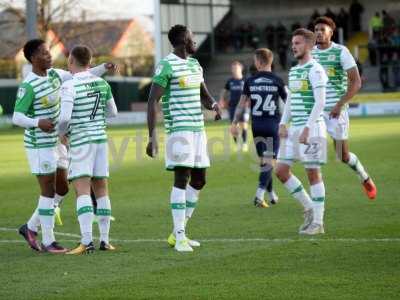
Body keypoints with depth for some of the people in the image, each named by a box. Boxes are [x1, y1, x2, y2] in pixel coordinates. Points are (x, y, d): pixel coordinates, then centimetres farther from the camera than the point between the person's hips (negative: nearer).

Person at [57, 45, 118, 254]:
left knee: (82, 189, -10)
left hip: (80, 141, -6)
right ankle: (105, 240, 13)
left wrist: (60, 132, 1)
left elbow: (64, 118, -19)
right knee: (101, 188, 11)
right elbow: (112, 112, 15)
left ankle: (86, 241, -20)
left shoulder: (69, 86, -12)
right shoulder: (101, 83, 6)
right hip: (100, 137, 6)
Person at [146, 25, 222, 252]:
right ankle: (179, 238, -10)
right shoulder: (167, 65, -10)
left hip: (199, 129, 9)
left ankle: (179, 232, 18)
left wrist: (214, 105, 1)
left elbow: (203, 95, 25)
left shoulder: (195, 64, 15)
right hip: (179, 129, -9)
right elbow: (153, 101, -12)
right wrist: (152, 136, -18)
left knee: (199, 180, 9)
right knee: (182, 179, -11)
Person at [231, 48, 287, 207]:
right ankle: (260, 194, -17)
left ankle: (272, 194, 23)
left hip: (256, 124, 2)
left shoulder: (250, 81, 0)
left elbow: (242, 104, 2)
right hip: (273, 124, -2)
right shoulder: (277, 81, -4)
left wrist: (235, 123, 10)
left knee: (263, 160, 14)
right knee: (269, 161, -2)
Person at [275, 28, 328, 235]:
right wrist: (283, 124, 9)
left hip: (312, 128, -8)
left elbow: (320, 102, -16)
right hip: (294, 129, 8)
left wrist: (307, 128, -21)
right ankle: (308, 208, 18)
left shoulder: (315, 70, -10)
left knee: (313, 173, -4)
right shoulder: (293, 71, 16)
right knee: (281, 170, 5)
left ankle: (318, 222, 3)